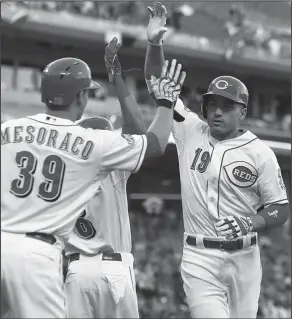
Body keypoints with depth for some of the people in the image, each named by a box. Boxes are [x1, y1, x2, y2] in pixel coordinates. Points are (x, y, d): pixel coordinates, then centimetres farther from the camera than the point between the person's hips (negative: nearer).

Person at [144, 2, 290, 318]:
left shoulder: (260, 153, 0)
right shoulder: (191, 132, 4)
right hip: (199, 257, 0)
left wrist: (250, 224, -17)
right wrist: (154, 43, -12)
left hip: (243, 257, 0)